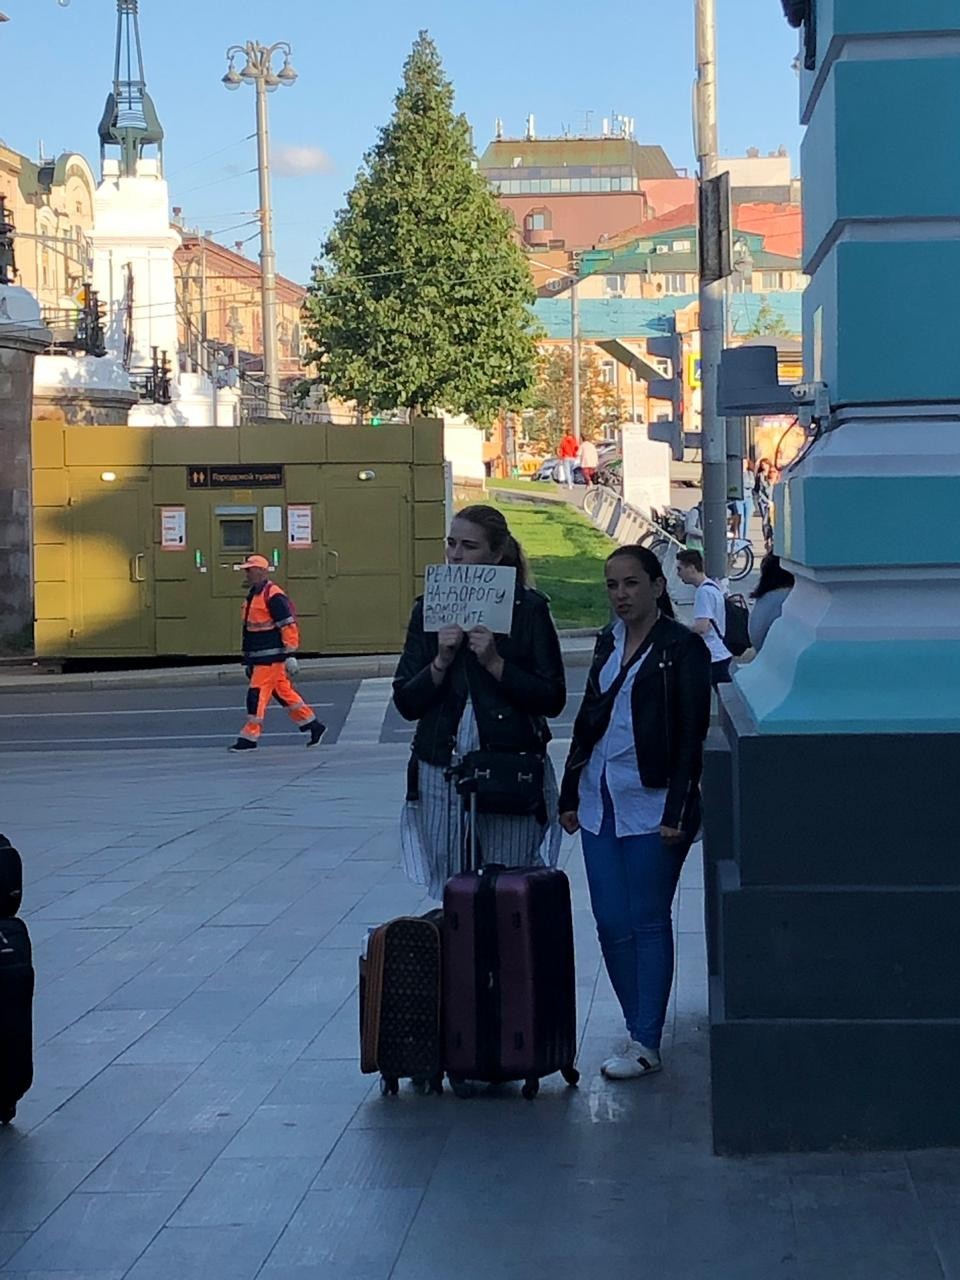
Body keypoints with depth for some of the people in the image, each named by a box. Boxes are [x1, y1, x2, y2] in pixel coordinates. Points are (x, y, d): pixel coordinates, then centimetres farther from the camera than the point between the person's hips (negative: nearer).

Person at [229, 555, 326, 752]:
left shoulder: (273, 596, -14)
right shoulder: (253, 595, 16)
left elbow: (288, 626, -18)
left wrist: (290, 655, -20)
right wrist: (249, 661, 25)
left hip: (271, 657, -10)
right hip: (259, 657, 10)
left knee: (257, 693, -9)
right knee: (283, 692, 12)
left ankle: (249, 737, -5)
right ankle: (313, 725, 19)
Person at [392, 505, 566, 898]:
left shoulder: (528, 608, 1)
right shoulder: (429, 610, 9)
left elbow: (553, 699, -3)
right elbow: (405, 703, 6)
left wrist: (495, 663, -13)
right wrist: (441, 661, -10)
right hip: (441, 773, 3)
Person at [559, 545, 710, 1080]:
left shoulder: (682, 648, -6)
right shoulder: (608, 643, 13)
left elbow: (691, 736, -10)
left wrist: (677, 812, -15)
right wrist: (571, 793, 15)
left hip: (651, 802, -6)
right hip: (600, 800, 6)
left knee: (648, 920, -3)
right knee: (611, 923, 5)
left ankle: (646, 1044, 2)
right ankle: (640, 1030, 17)